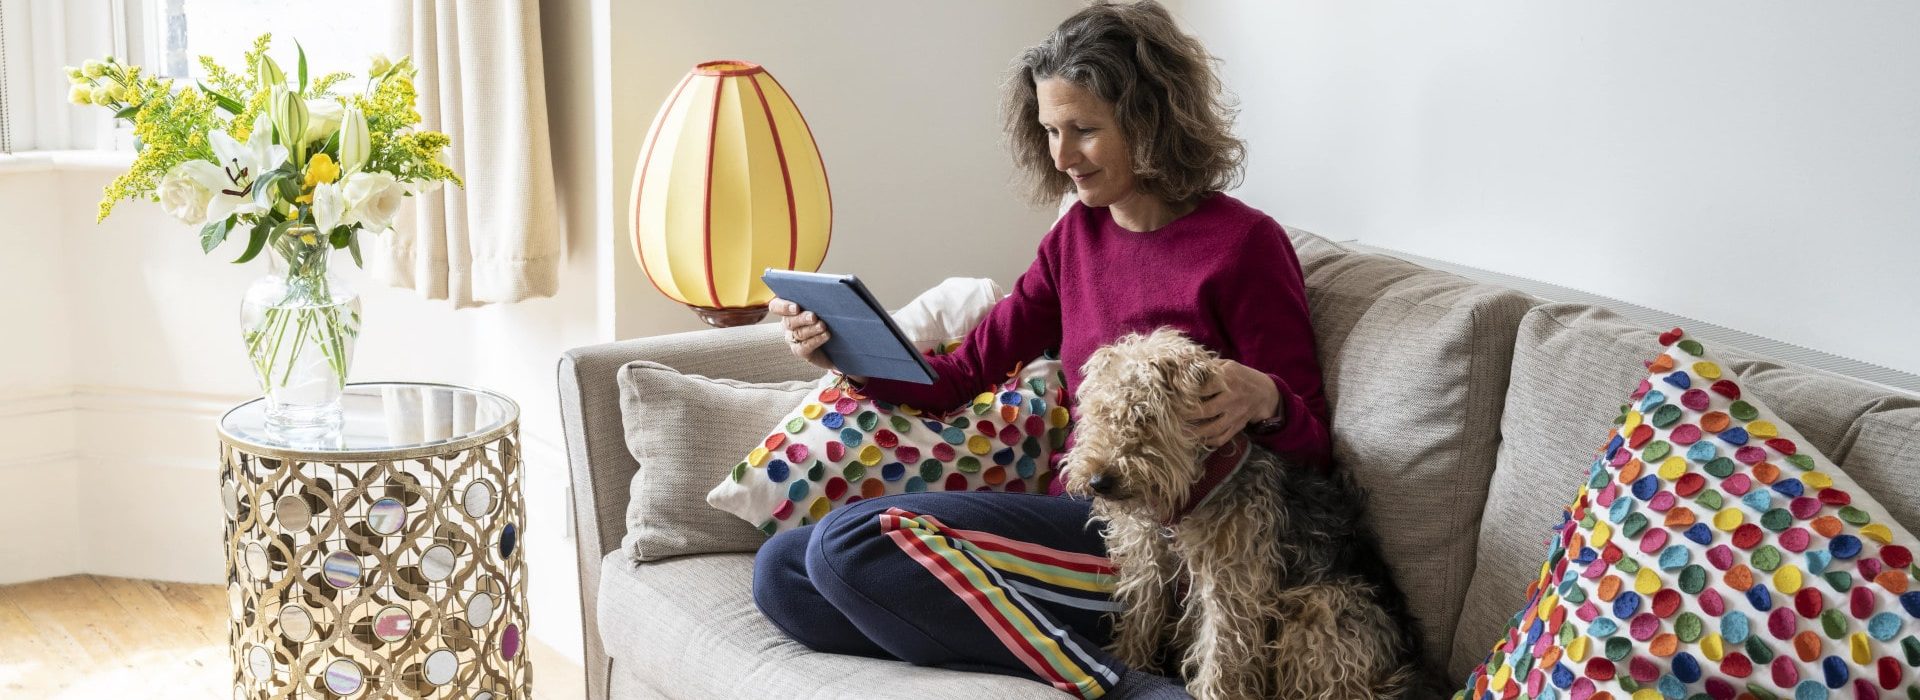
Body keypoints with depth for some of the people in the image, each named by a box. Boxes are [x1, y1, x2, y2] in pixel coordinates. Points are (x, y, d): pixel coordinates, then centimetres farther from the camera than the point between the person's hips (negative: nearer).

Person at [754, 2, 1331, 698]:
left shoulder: (1241, 245, -7)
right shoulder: (1077, 235, 13)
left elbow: (1310, 449, -5)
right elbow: (965, 375, 14)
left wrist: (1263, 400, -28)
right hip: (1076, 515, 8)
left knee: (852, 542, -24)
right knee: (781, 571, -7)